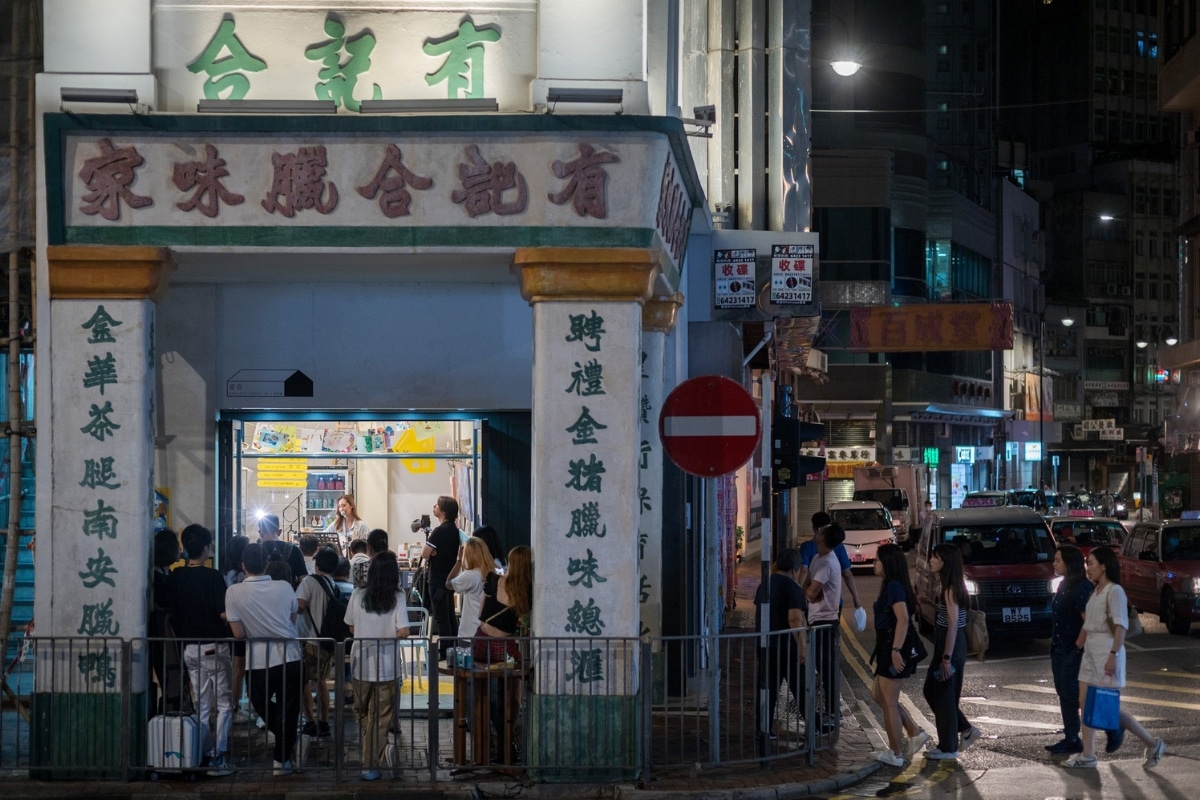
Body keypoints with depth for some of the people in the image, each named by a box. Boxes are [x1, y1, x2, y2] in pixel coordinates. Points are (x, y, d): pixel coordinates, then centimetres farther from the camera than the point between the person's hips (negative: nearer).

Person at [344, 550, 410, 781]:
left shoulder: (358, 597, -4)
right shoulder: (397, 598, -9)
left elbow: (352, 628, 5)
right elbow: (403, 632, -14)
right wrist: (388, 636, 6)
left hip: (361, 664, 1)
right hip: (386, 665, -1)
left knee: (362, 712, 19)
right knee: (380, 716, 8)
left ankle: (380, 747, 0)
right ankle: (370, 765, 1)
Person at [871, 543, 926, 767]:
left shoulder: (894, 587, -17)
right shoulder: (892, 586, 13)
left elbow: (903, 619, -27)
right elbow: (909, 618, 20)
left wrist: (896, 650, -31)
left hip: (892, 647, -10)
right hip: (888, 647, 10)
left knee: (889, 703, 0)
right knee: (878, 694, 19)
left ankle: (895, 754, 9)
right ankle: (915, 733, 18)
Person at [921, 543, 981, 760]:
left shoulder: (951, 589, -18)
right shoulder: (947, 586, 12)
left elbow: (953, 625, -22)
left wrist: (947, 659, -23)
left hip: (951, 645, -10)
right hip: (944, 643, 10)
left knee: (944, 695, 0)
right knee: (931, 691, 16)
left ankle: (948, 748, 9)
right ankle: (966, 729, 22)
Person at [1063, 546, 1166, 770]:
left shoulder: (1114, 591, -11)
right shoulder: (1096, 592, 15)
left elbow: (1121, 626, -19)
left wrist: (1113, 654, -27)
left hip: (1107, 650, -9)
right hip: (1090, 651, 9)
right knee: (1085, 703, 4)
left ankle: (1153, 744, 4)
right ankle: (1087, 756, 6)